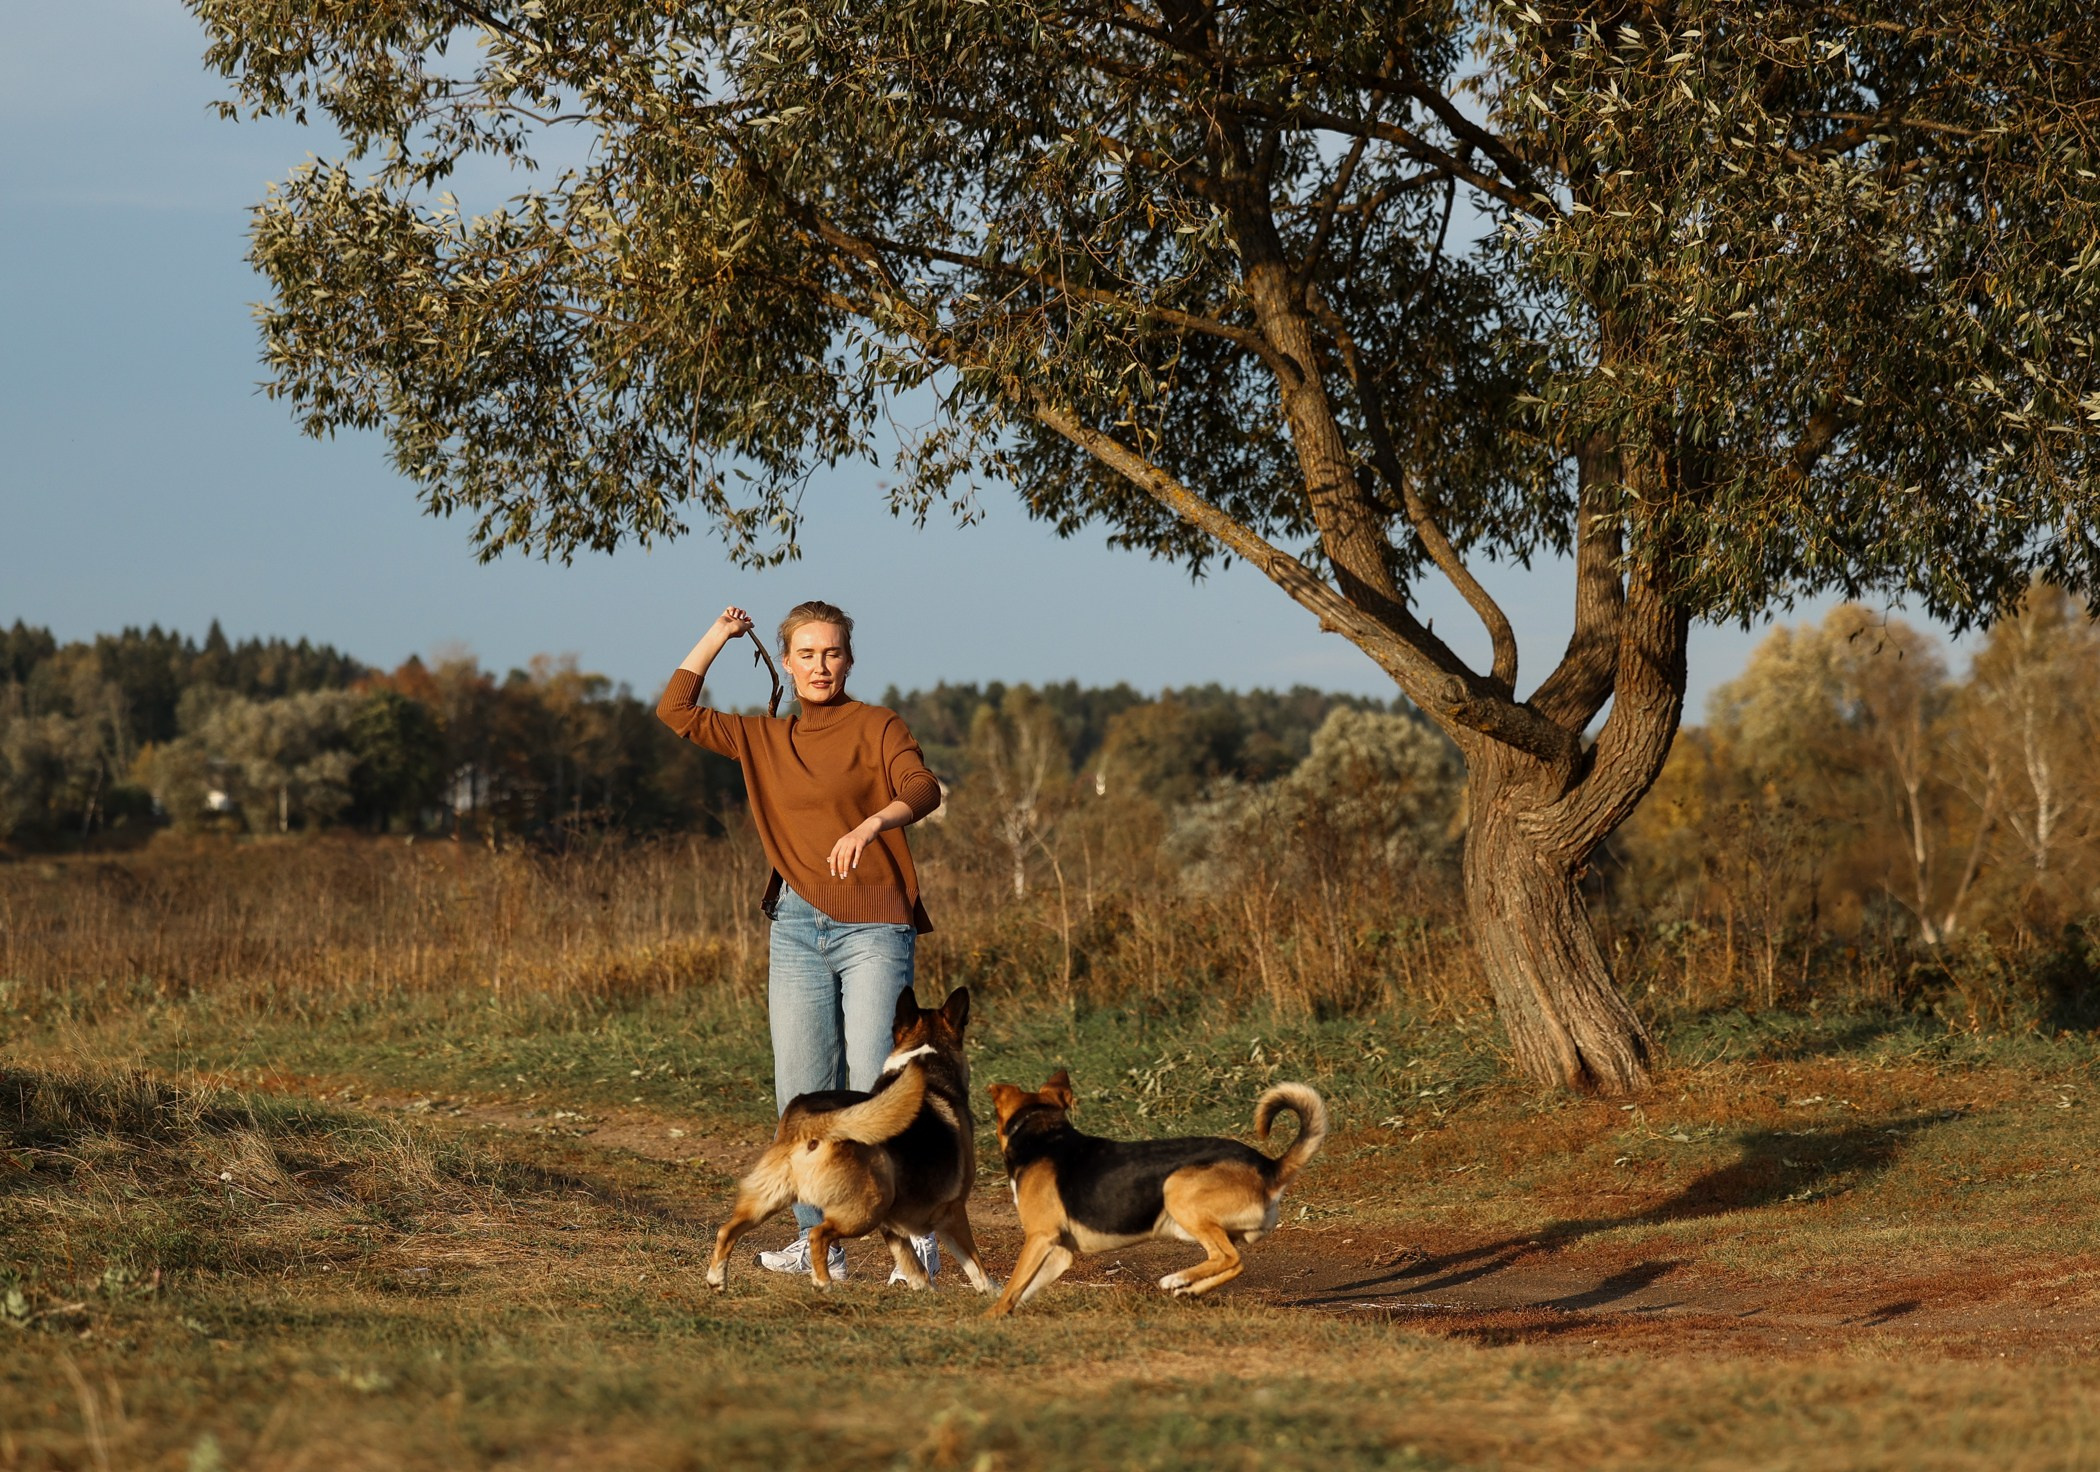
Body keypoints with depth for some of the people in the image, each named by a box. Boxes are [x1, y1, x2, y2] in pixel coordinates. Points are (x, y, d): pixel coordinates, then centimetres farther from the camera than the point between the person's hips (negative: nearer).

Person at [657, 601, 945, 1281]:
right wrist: (718, 636, 15)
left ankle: (918, 1234, -8)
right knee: (803, 1094, 2)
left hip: (874, 926, -5)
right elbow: (677, 710, 17)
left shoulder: (876, 727, 0)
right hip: (797, 927, 5)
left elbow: (922, 789, -17)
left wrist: (870, 824, -36)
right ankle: (818, 1241, 8)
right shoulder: (766, 740, 15)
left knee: (876, 1089, -14)